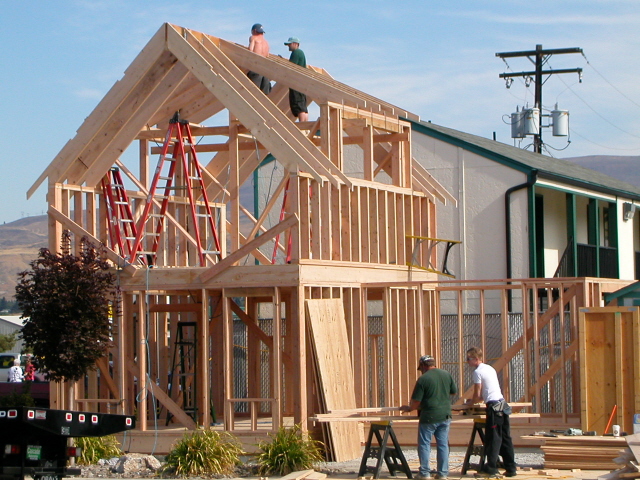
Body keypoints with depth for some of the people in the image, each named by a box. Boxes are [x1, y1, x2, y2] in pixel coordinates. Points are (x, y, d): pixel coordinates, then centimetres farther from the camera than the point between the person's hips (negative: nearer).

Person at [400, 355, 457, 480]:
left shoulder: (423, 379, -11)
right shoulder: (447, 375, 3)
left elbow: (416, 402, -9)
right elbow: (454, 392, 15)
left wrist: (409, 408, 11)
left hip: (429, 417, -5)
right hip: (445, 416, 5)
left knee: (424, 445, 5)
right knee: (443, 445, 9)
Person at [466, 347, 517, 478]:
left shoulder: (477, 372, -6)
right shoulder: (490, 368, 20)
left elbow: (477, 395, -5)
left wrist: (470, 402, 13)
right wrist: (475, 400, 26)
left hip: (494, 406, -8)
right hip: (503, 403, 8)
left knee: (493, 438, -5)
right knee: (505, 438, 8)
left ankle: (491, 468, -4)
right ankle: (510, 468, 8)